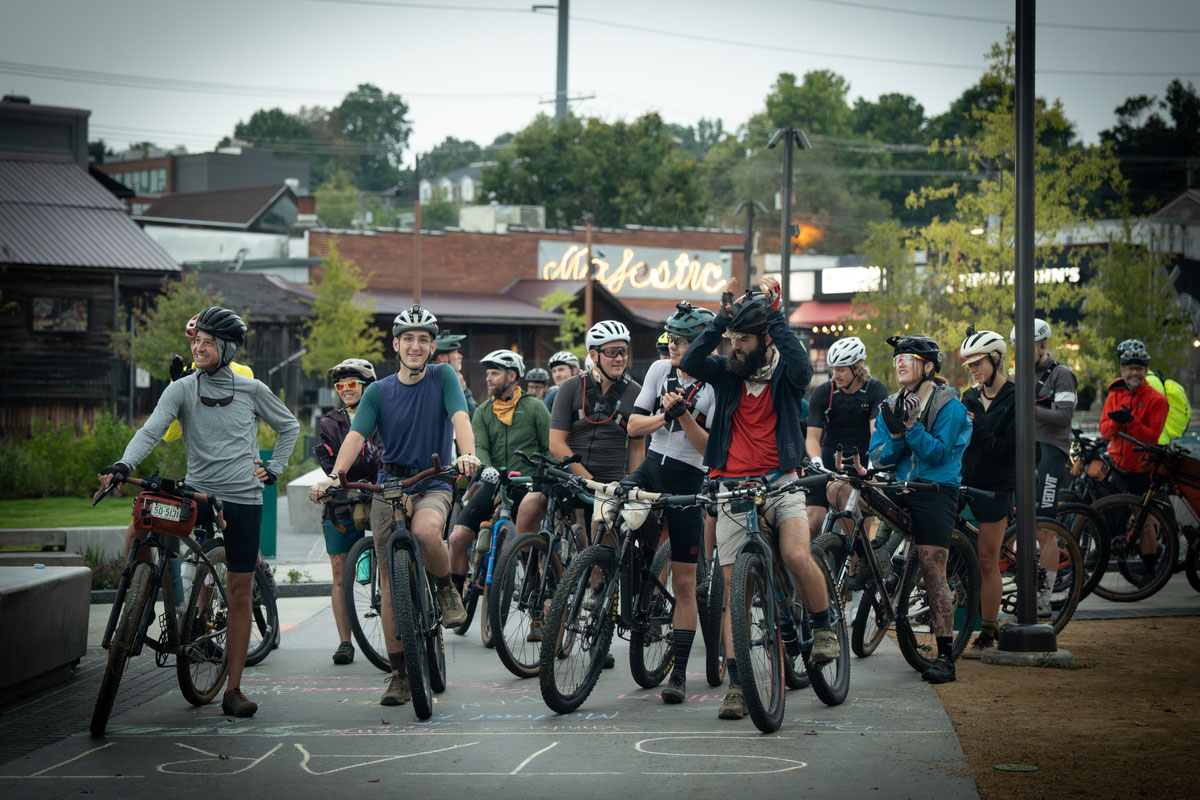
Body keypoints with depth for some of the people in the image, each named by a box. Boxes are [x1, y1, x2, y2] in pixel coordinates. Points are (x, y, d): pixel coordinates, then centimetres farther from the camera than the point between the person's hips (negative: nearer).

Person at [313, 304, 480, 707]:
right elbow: (356, 436, -8)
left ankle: (447, 589, -6)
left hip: (433, 484, -3)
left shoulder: (443, 377, 1)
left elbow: (460, 418, -15)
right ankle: (400, 673, 8)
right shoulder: (378, 392, 5)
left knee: (425, 529, -37)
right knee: (391, 581, 0)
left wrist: (467, 454, -36)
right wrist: (334, 475, -26)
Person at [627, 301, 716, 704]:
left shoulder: (716, 387, -8)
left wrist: (684, 415, -25)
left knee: (684, 583, -1)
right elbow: (634, 425, 3)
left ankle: (678, 671, 5)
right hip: (651, 468, 4)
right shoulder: (660, 370, 4)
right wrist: (664, 415, -15)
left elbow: (711, 448, -13)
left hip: (688, 480, -4)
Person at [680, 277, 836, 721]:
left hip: (779, 482, -2)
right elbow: (689, 362, -12)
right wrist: (721, 316, -14)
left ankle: (824, 628, 1)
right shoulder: (726, 373, 6)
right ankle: (736, 684, 3)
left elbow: (800, 365, -23)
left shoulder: (785, 373, 0)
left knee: (797, 556, -27)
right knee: (731, 584, -1)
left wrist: (776, 315, -18)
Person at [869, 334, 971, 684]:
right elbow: (879, 459, 6)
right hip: (899, 489, 6)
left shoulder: (949, 405, -3)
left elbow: (938, 452, -13)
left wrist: (911, 425, -22)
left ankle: (945, 656, -10)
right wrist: (895, 433, -13)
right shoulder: (891, 406, 12)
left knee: (933, 572, -12)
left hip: (936, 491, -6)